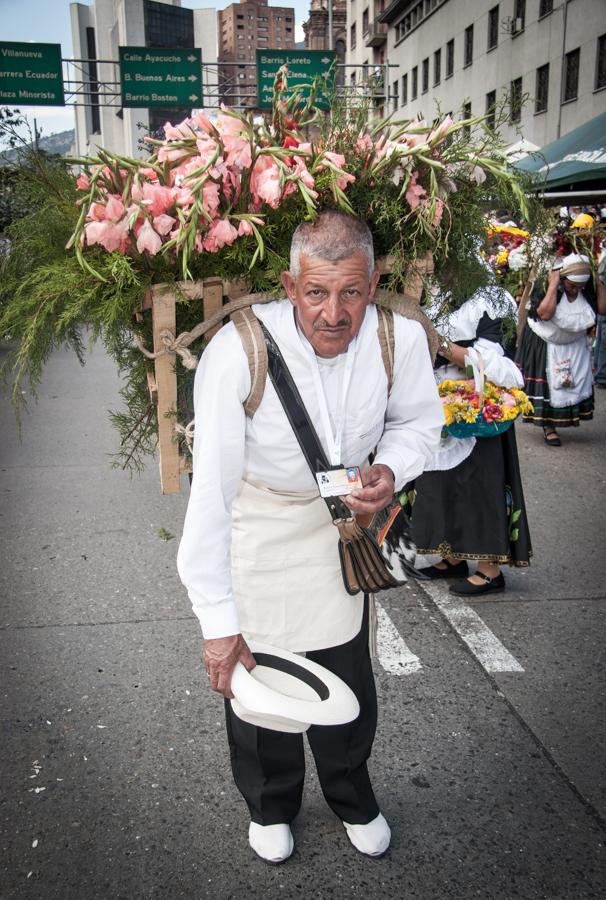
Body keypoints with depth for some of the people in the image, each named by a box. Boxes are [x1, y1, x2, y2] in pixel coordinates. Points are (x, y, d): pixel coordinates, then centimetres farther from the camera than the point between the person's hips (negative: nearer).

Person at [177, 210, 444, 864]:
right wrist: (217, 623, -30)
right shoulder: (238, 351, -35)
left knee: (348, 674, 14)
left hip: (338, 511, 3)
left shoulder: (402, 338, -23)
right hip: (252, 519, -2)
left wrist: (391, 471, -24)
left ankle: (352, 796, 46)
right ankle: (270, 804, 43)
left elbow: (419, 418, -1)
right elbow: (210, 490, -32)